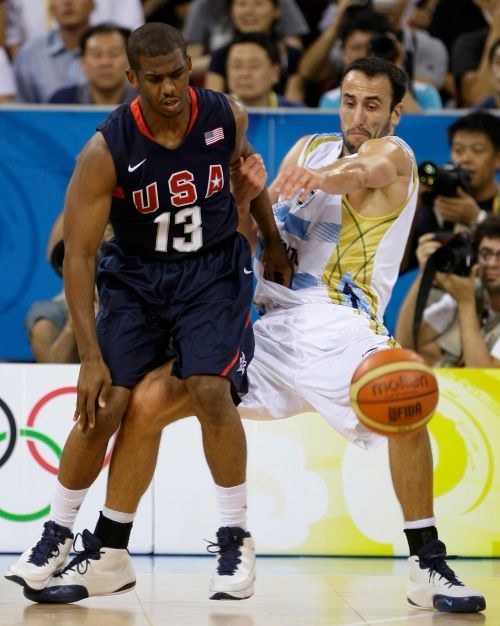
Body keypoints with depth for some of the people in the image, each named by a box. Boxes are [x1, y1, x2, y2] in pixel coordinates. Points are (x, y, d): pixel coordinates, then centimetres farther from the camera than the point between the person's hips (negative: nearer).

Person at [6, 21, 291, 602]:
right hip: (135, 272, 0)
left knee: (210, 391, -19)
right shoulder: (106, 150, -24)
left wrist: (273, 242, 17)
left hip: (214, 268, 1)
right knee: (103, 406, -8)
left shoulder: (226, 116, -16)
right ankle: (58, 534, 13)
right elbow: (78, 253, -21)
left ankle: (238, 538, -4)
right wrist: (91, 355, -24)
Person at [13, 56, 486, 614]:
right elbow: (252, 242, 20)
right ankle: (107, 554, 10)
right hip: (272, 323, 6)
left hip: (340, 327, -6)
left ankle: (428, 568, -22)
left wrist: (323, 177, -51)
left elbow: (366, 170, -29)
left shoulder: (393, 154, -2)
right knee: (146, 403, -4)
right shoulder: (308, 149, 18)